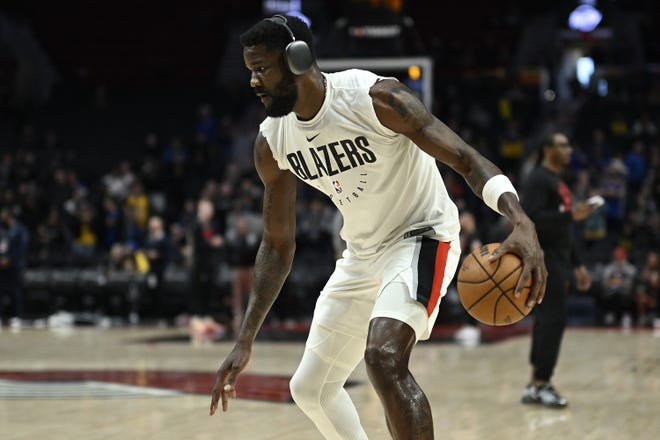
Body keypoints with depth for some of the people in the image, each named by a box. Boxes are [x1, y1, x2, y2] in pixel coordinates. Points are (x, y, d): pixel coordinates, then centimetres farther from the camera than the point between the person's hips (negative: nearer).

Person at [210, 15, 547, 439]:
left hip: (422, 237, -7)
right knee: (309, 389, 11)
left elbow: (468, 159, -25)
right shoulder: (271, 142, -5)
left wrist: (522, 222, -43)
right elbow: (278, 244, 5)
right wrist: (245, 340, 2)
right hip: (362, 254, 8)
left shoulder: (374, 97, -24)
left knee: (384, 357, -31)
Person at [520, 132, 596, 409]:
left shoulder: (558, 183, 20)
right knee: (554, 318, -12)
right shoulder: (539, 180, -10)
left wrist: (577, 265, 24)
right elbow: (532, 218, -23)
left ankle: (536, 385, 13)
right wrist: (570, 215, -28)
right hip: (544, 258, -10)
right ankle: (541, 385, -9)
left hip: (558, 260, 10)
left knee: (548, 320, 9)